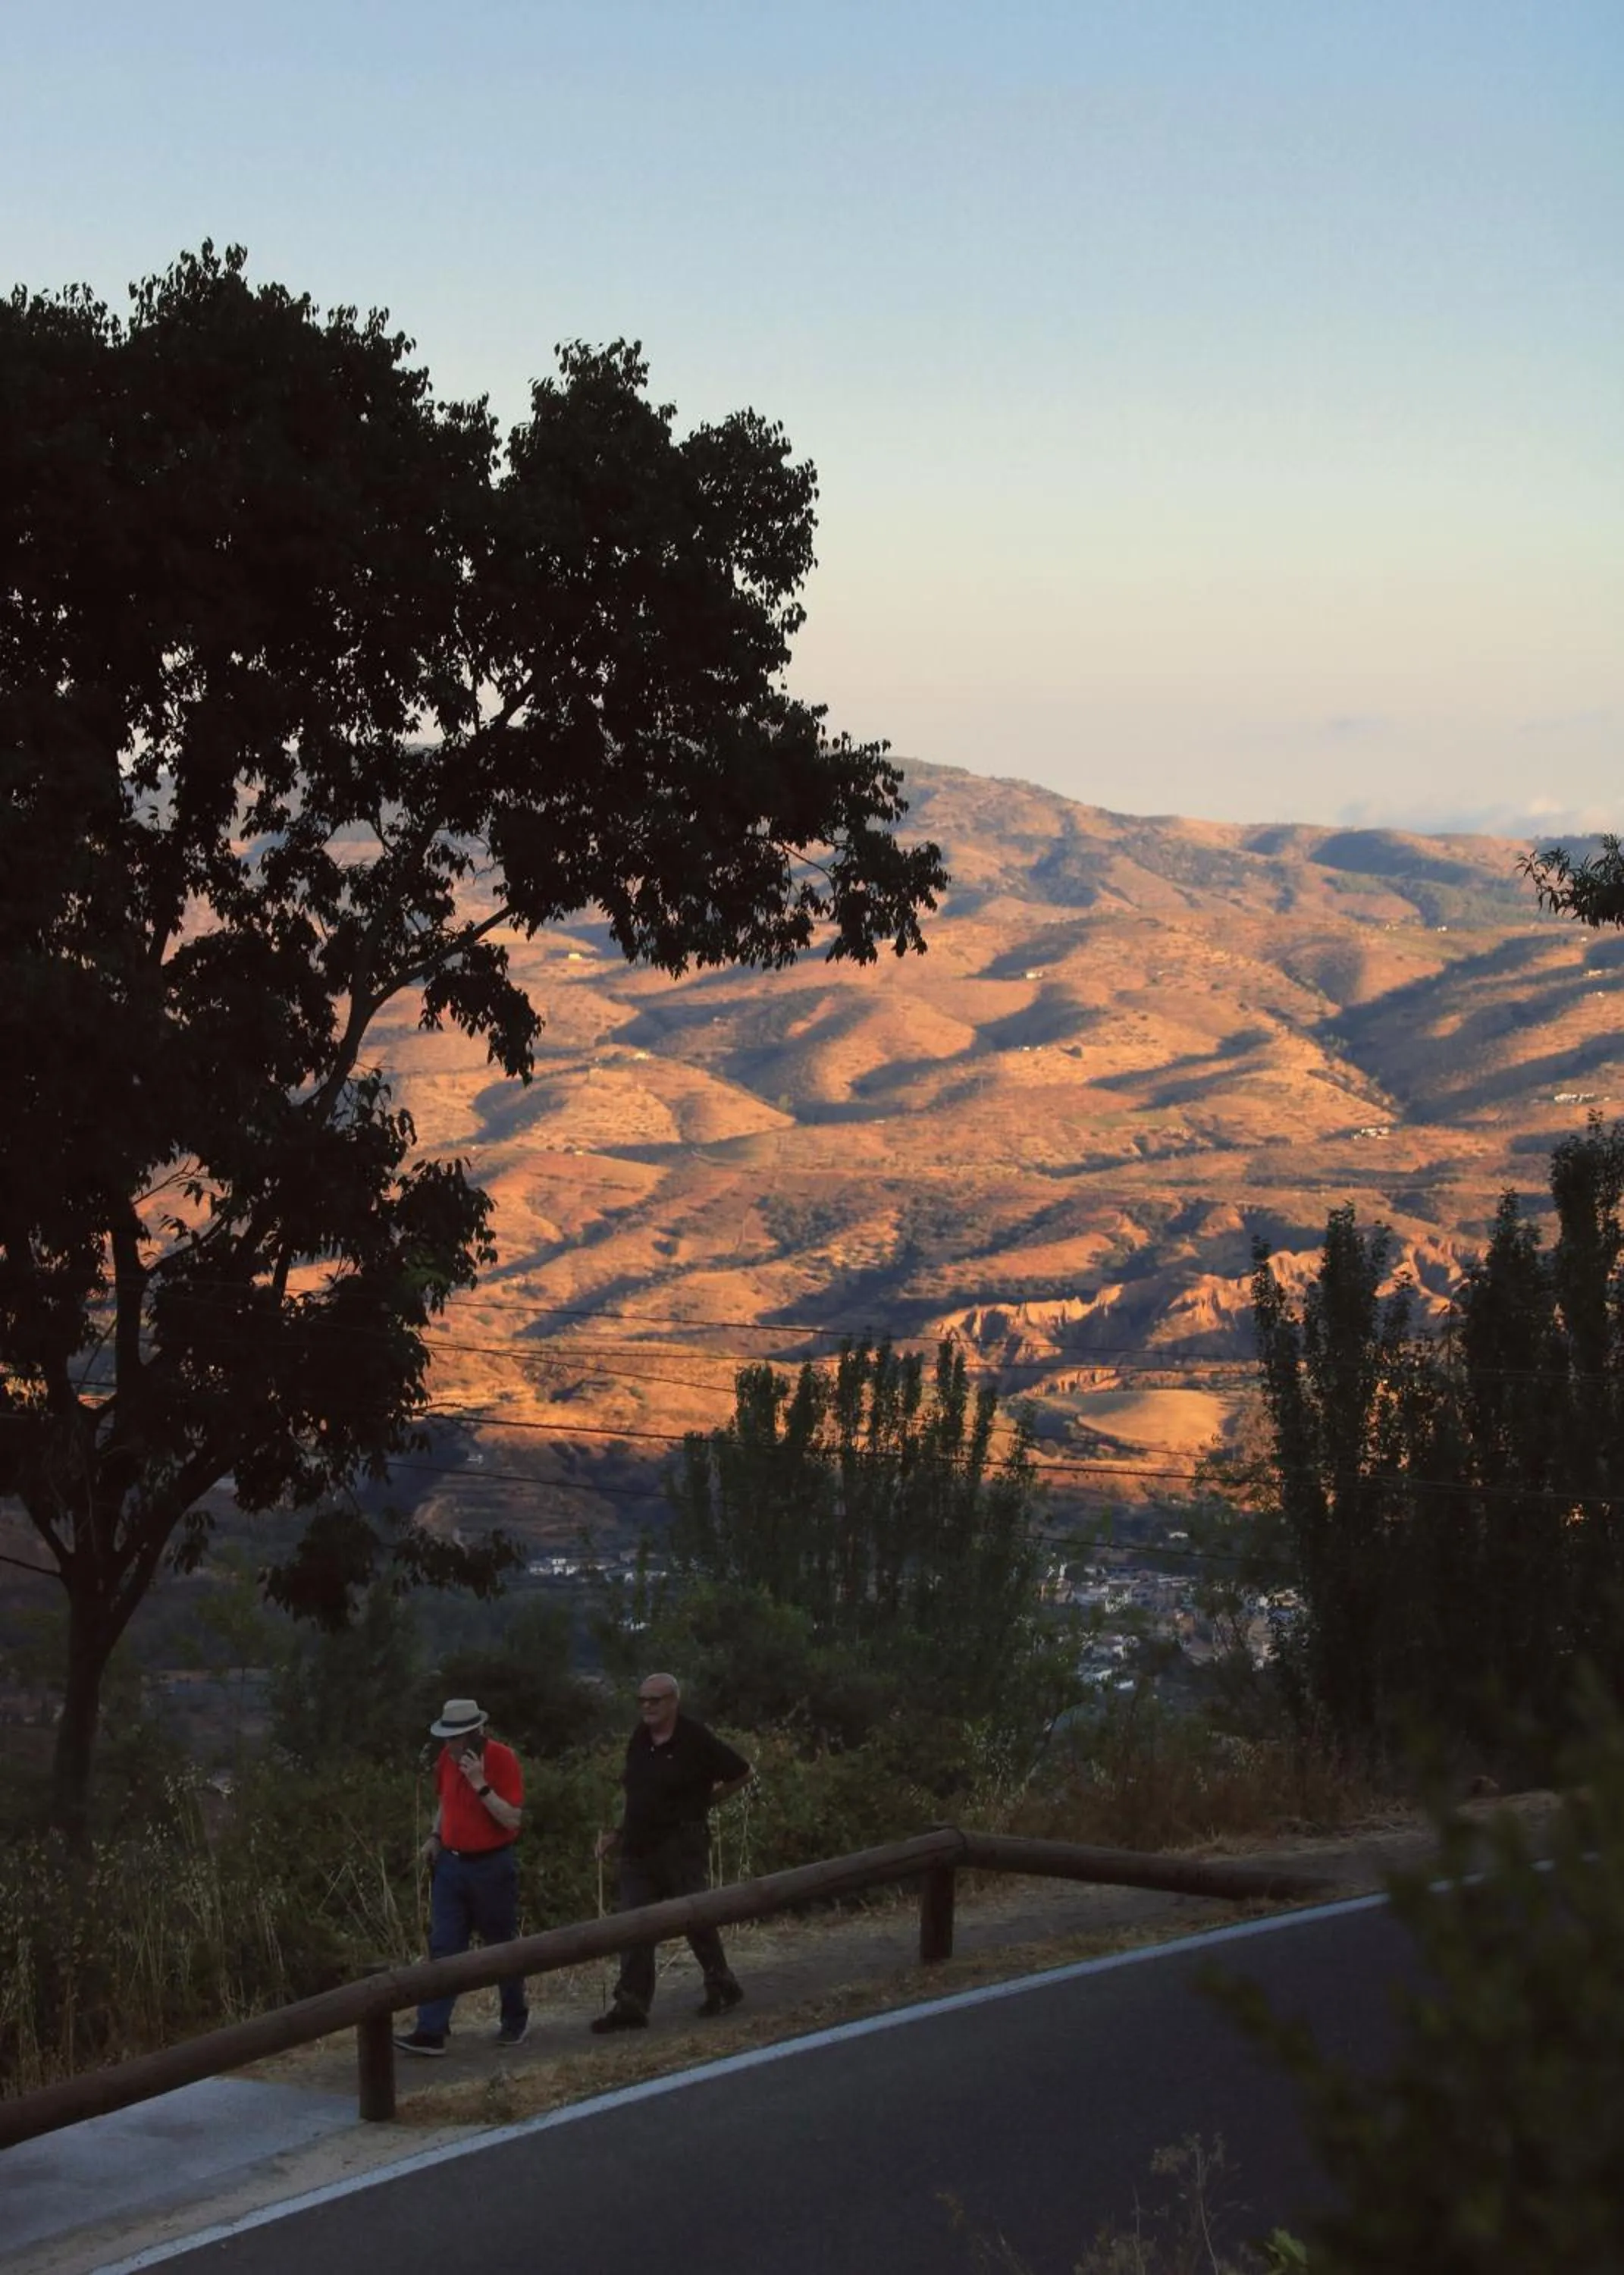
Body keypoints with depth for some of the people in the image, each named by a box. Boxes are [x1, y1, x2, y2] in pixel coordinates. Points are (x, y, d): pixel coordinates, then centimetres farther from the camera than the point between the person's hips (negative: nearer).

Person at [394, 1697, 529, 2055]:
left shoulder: (502, 1759, -15)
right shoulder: (447, 1758, 4)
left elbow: (512, 1818, -20)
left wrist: (480, 1784, -27)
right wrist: (436, 1836, 8)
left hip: (491, 1865, -5)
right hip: (450, 1863, 5)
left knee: (502, 1945, 9)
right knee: (443, 1948, -2)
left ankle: (515, 2019, 27)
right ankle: (431, 2031, -6)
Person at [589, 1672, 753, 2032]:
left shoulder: (696, 1740, -10)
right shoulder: (640, 1739, 9)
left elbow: (744, 1773, -1)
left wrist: (704, 1799, 2)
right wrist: (617, 1834, 12)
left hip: (681, 1844, -6)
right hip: (638, 1846, 6)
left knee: (695, 1918, 3)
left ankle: (721, 1986, 22)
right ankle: (630, 2005, 1)